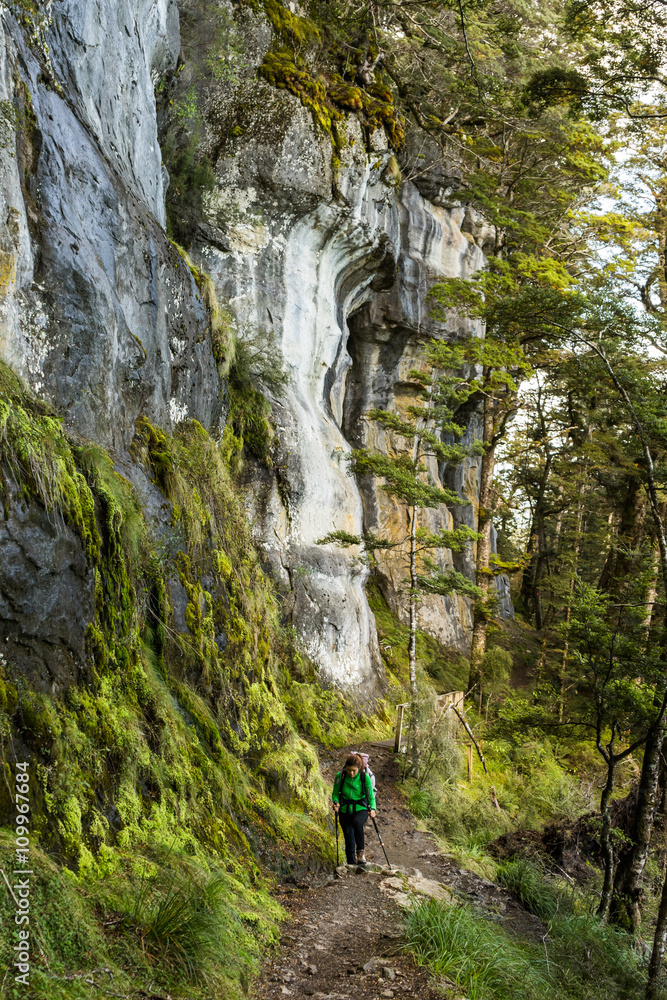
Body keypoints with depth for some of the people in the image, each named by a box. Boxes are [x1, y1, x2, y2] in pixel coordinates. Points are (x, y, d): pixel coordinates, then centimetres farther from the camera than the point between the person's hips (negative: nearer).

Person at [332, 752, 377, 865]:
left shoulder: (365, 777, -9)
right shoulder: (340, 776, -6)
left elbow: (371, 796, 0)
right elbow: (335, 793, 4)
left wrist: (372, 809, -17)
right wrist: (336, 803, -16)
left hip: (361, 809, -2)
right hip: (345, 810, 2)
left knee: (356, 822, -35)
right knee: (349, 841, 0)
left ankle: (361, 851, -20)